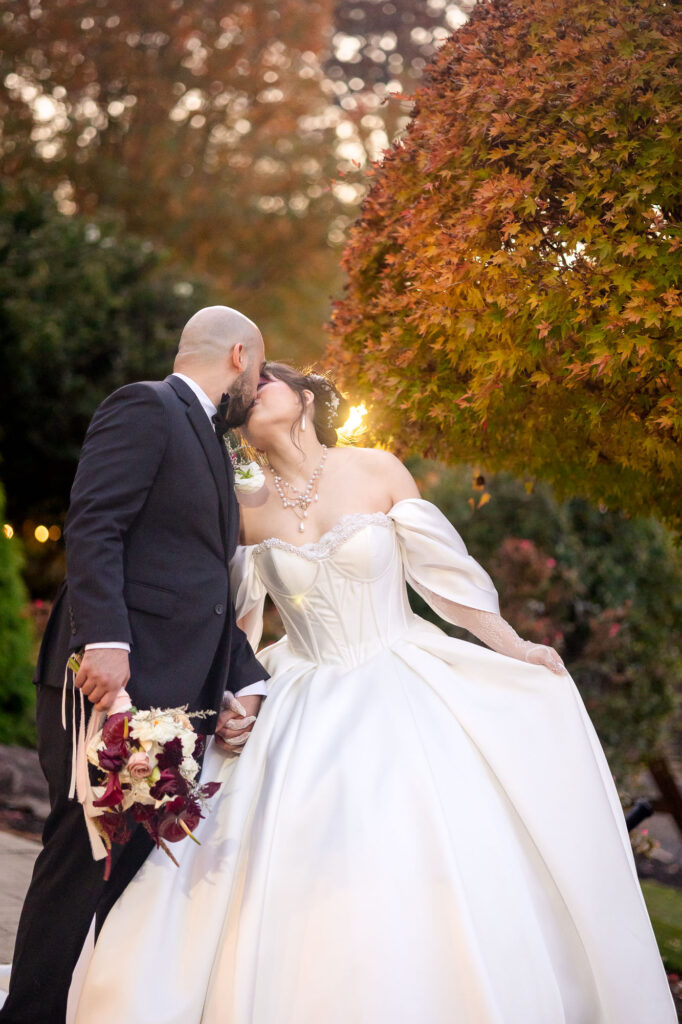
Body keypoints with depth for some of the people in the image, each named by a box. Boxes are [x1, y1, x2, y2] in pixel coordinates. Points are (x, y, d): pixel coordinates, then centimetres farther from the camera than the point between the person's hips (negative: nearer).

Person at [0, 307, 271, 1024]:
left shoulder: (208, 446, 26)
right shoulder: (144, 408, -2)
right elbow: (92, 528, -15)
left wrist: (245, 684, 8)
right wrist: (105, 639, -27)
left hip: (175, 695, 9)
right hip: (115, 676, -9)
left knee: (143, 862, 10)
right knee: (85, 856, -7)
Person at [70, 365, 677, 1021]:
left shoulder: (378, 472, -2)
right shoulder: (248, 508, 3)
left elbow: (443, 571, 2)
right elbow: (237, 622, 9)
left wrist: (516, 648, 2)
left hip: (400, 695, -1)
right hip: (305, 713, 1)